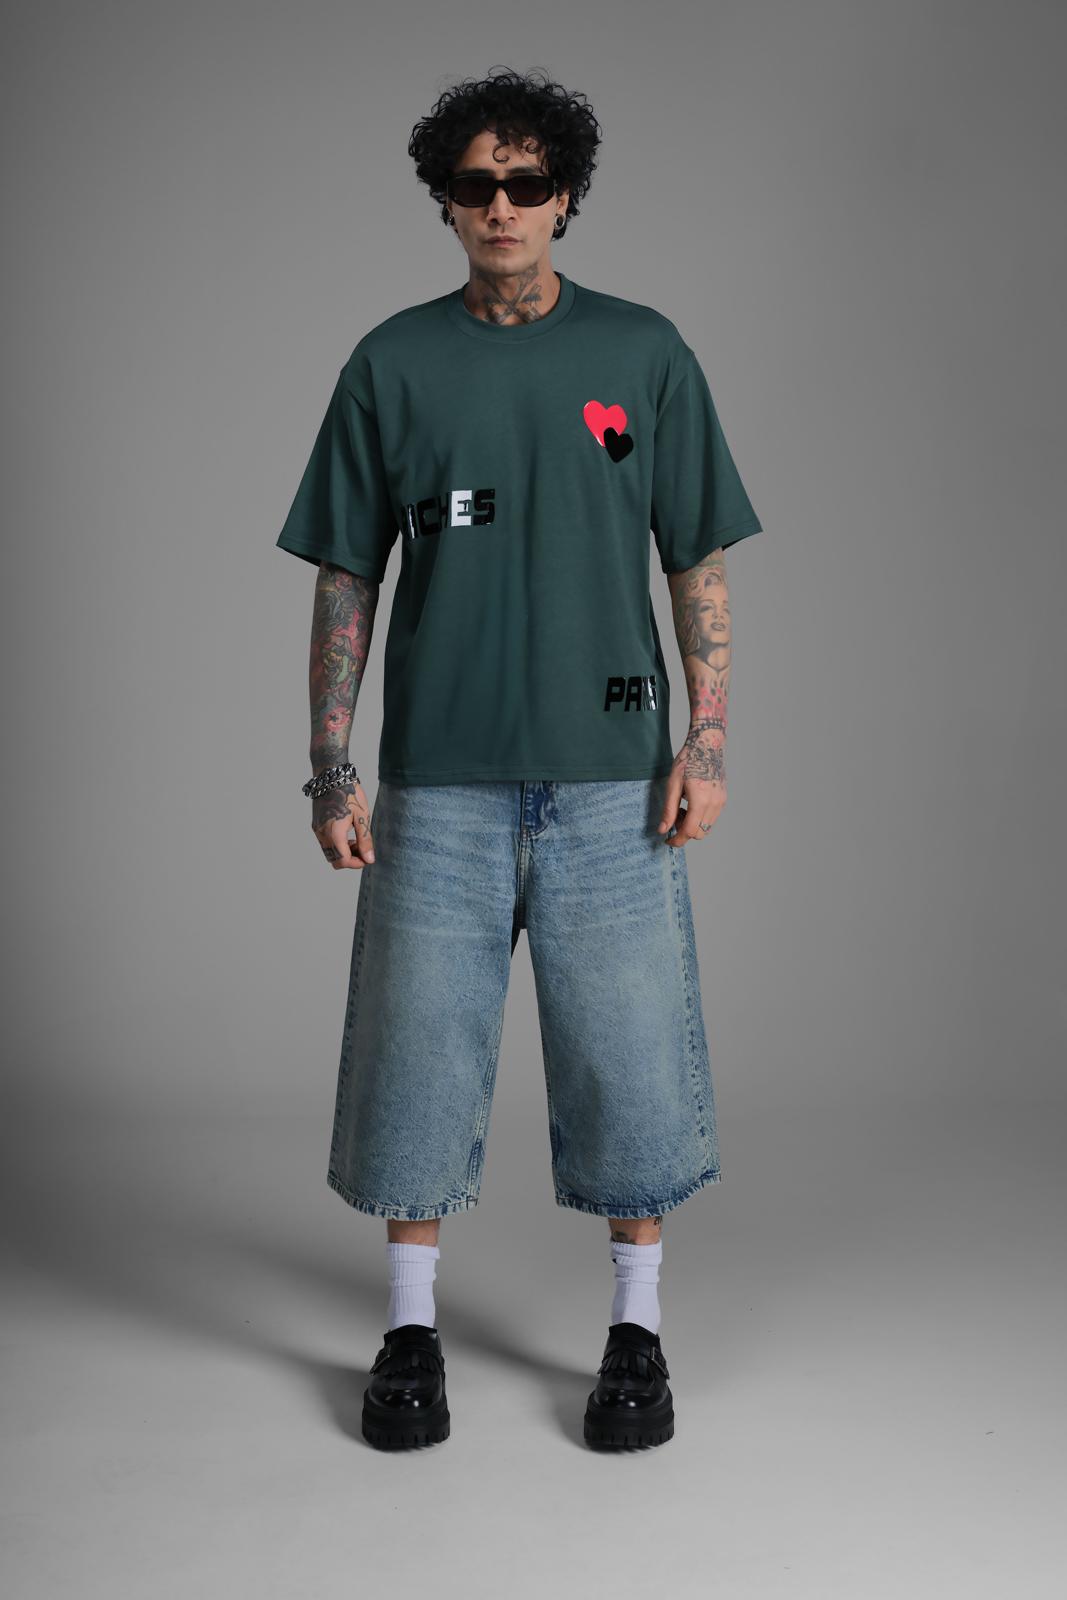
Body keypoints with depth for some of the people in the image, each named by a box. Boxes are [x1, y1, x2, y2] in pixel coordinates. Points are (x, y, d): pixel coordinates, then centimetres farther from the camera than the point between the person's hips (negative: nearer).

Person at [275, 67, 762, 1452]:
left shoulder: (643, 352, 5)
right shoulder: (394, 364, 5)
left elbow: (699, 564, 6)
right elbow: (346, 579, 6)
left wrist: (708, 740, -4)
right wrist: (331, 769, 0)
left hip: (611, 775, 0)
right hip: (437, 780, 1)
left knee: (628, 1055, 4)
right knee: (419, 1050, 5)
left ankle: (637, 1331, 22)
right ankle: (412, 1329, 23)